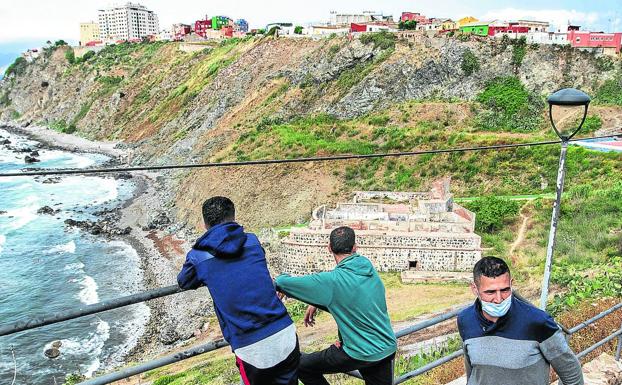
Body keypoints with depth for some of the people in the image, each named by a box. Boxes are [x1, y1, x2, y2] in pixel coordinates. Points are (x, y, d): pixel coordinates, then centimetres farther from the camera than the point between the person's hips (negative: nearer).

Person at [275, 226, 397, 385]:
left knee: (301, 365, 6)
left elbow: (281, 282, -16)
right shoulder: (369, 269, -1)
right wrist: (316, 303, 10)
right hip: (388, 348, 6)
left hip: (360, 354, -6)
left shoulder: (332, 280, -21)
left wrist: (279, 280, 6)